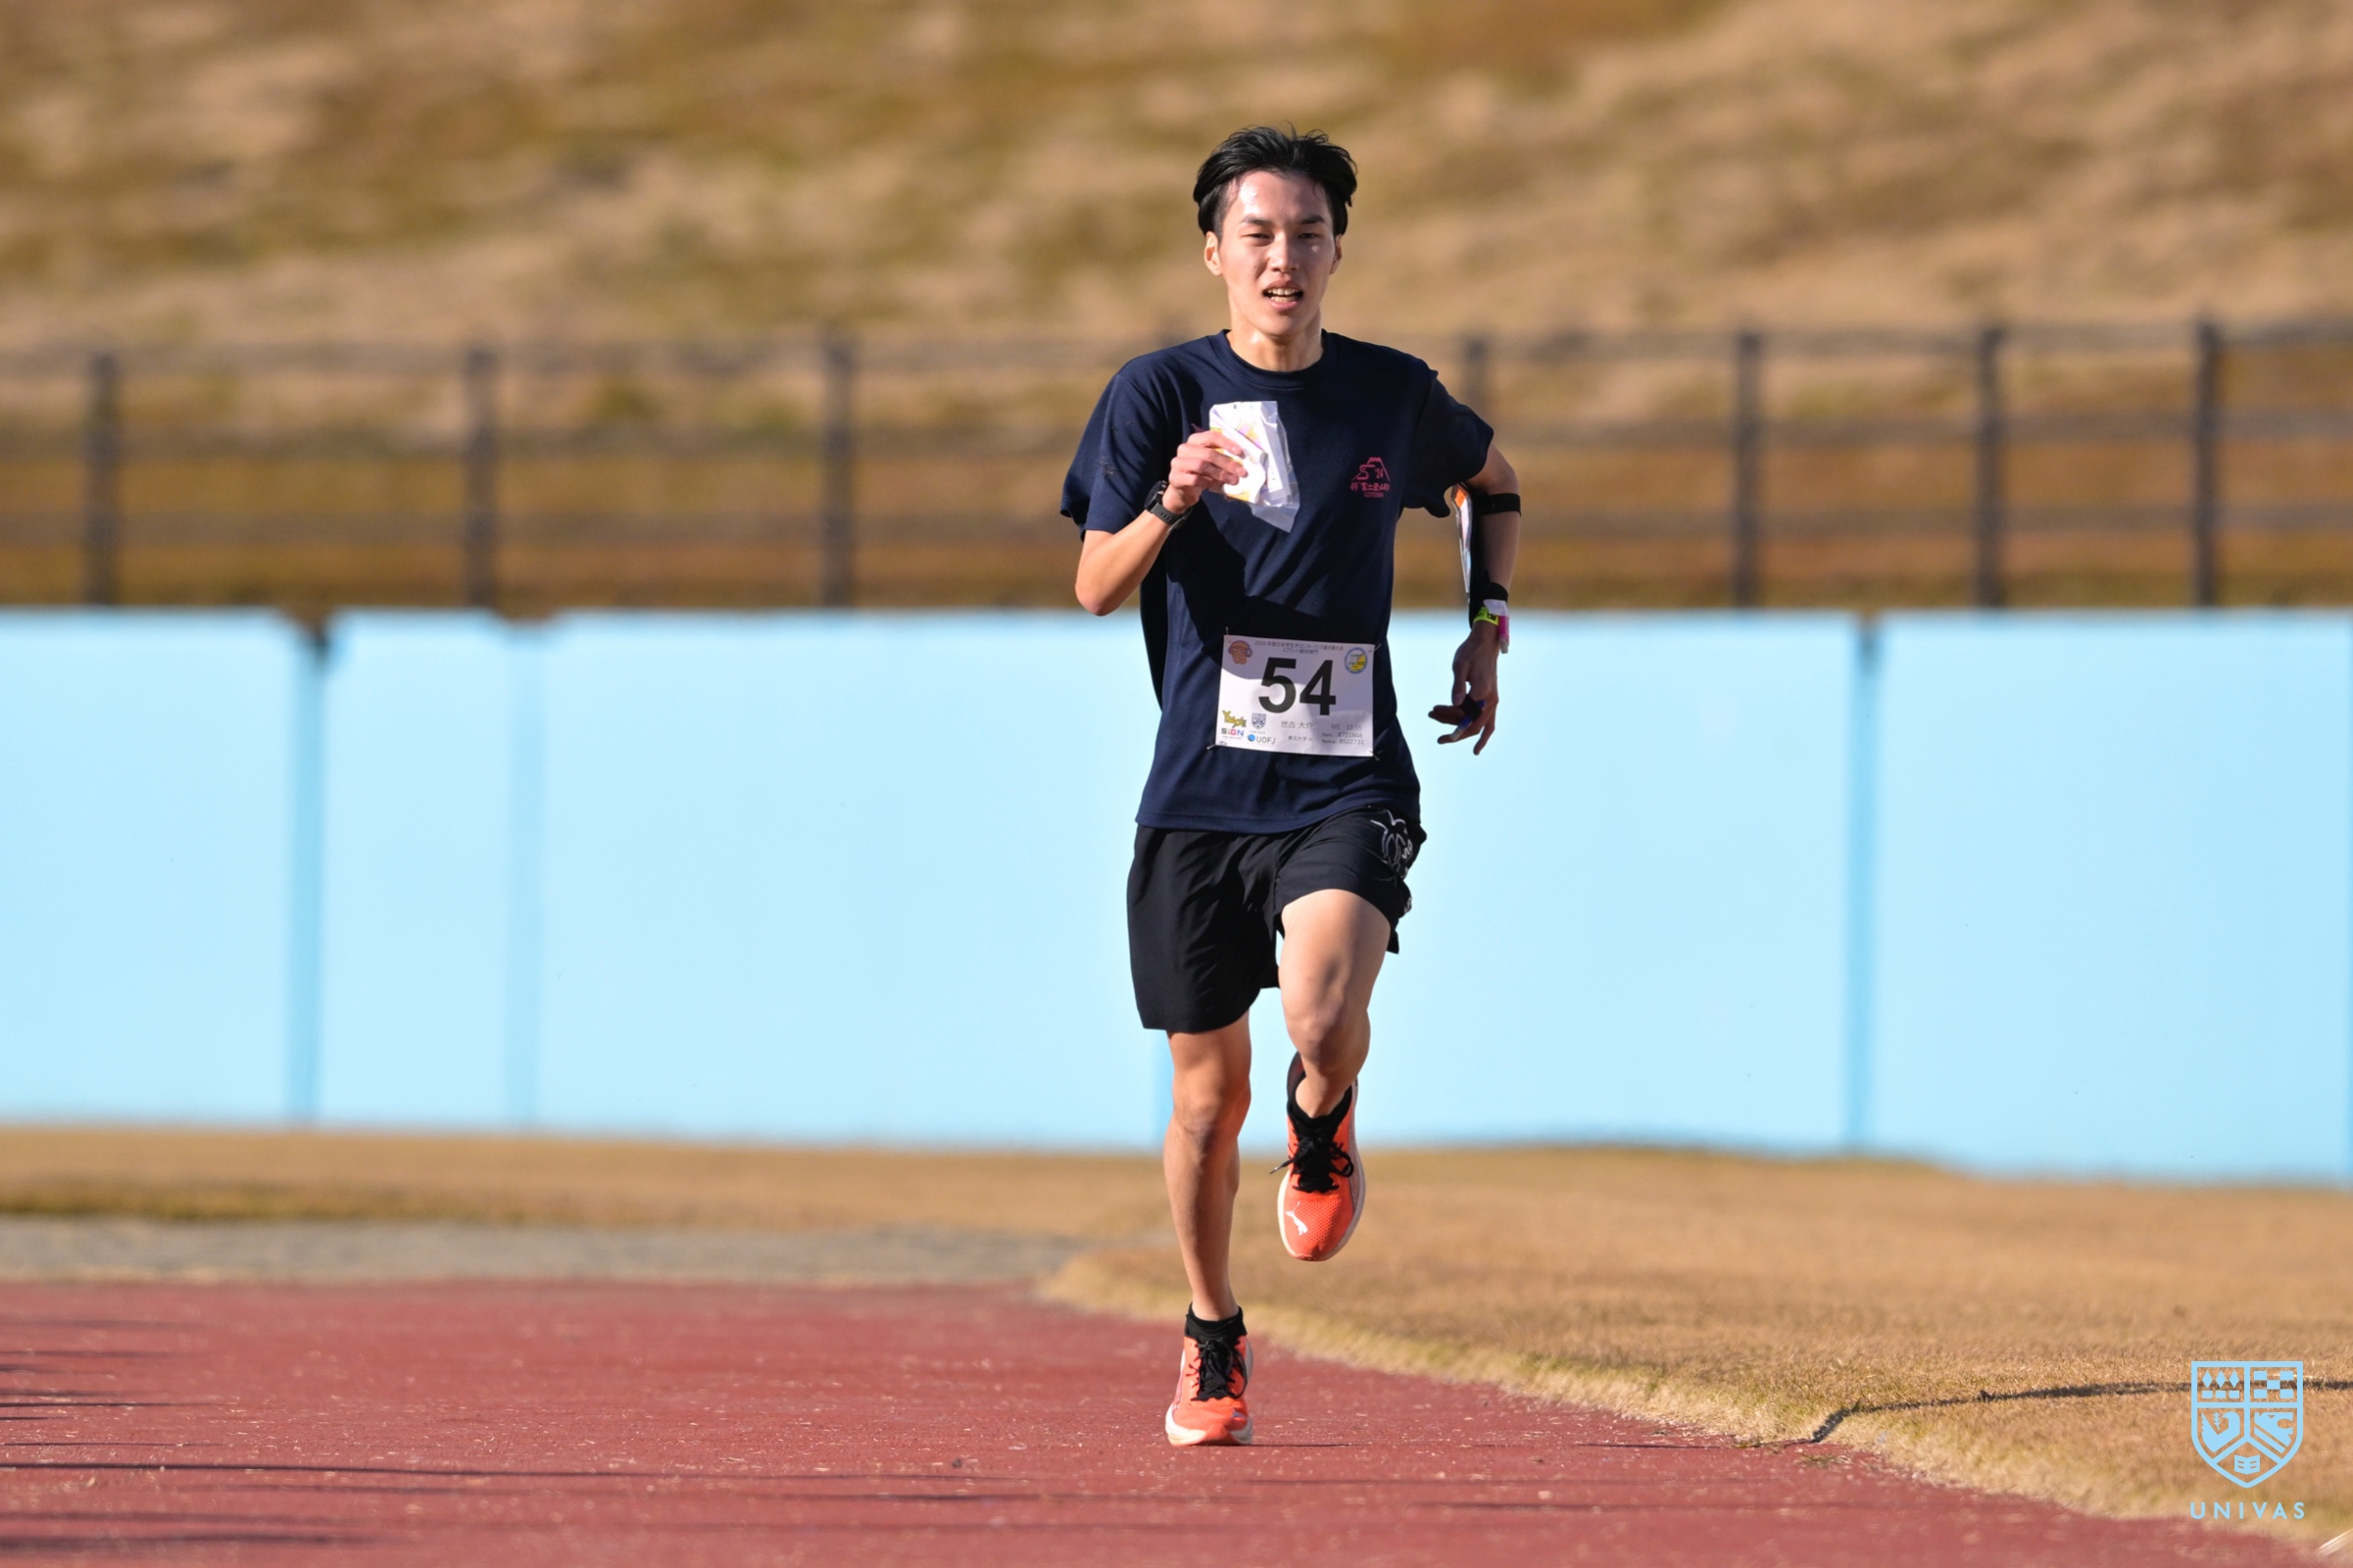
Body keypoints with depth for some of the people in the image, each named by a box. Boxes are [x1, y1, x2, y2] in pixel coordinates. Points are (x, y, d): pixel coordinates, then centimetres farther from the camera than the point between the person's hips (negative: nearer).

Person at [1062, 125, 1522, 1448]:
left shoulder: (1395, 395, 4)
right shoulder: (1161, 393, -1)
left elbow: (1497, 482, 26)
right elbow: (1097, 588, -6)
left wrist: (1489, 625, 13)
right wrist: (1168, 506, -25)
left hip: (1348, 787, -1)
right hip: (1201, 789, 1)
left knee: (1324, 1013, -27)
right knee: (1211, 1091, 7)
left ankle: (1325, 1136, 9)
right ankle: (1213, 1342, 28)